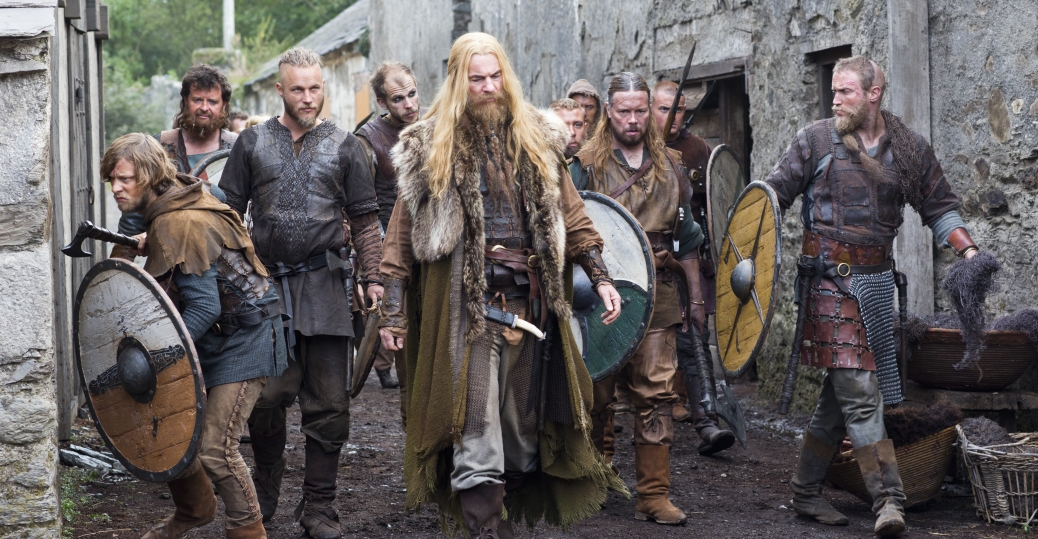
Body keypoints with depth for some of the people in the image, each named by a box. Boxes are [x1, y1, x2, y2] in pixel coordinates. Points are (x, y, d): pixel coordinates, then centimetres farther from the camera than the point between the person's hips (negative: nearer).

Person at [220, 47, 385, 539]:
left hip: (324, 286, 0)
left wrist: (373, 276, 0)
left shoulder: (343, 146, 8)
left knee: (328, 402, 1)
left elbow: (364, 217, 8)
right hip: (265, 286, 0)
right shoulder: (252, 143, 8)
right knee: (266, 395, 1)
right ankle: (265, 491, 23)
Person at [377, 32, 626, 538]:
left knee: (524, 419, 9)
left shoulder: (535, 138, 12)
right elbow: (403, 232, 3)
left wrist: (600, 276, 8)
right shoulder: (432, 148, 3)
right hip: (465, 304, -3)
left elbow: (569, 213, 15)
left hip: (529, 300, 4)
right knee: (476, 420, -8)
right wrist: (393, 310, 0)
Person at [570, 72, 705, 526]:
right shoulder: (586, 165, 1)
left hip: (657, 294, 2)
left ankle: (654, 495, 1)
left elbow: (686, 236, 17)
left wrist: (695, 296, 14)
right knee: (597, 394, 5)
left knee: (656, 393, -2)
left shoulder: (669, 166, 12)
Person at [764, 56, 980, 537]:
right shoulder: (815, 140, 0)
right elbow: (773, 194, 2)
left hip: (877, 280, 4)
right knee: (858, 389, -11)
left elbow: (938, 207, 14)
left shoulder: (910, 149, 7)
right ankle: (888, 499, -11)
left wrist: (966, 248, -2)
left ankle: (805, 491, 22)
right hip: (831, 278, -4)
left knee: (842, 390, 10)